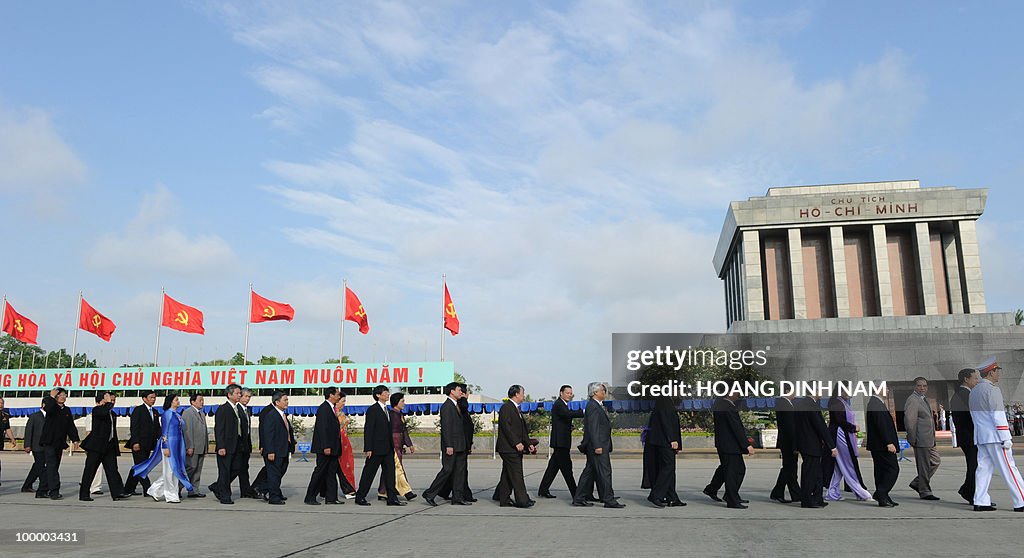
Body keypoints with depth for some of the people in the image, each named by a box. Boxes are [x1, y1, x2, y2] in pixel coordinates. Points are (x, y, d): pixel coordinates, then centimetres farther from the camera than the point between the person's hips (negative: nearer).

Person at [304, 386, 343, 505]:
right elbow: (322, 428, -20)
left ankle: (331, 497, 15)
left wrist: (336, 447, 17)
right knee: (320, 471, -4)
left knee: (332, 472, 10)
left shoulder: (331, 408, 15)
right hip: (325, 447, -10)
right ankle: (310, 498, 4)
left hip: (332, 447, 10)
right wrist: (326, 446, -24)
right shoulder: (324, 408, -14)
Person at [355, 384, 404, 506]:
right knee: (369, 473, 2)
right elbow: (368, 430, -14)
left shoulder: (386, 410, 15)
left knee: (390, 472, 5)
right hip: (376, 448, -8)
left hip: (388, 448, 8)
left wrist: (393, 446, 14)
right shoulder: (372, 410, -10)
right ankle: (360, 497, 13)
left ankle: (392, 498, 7)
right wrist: (368, 449, -19)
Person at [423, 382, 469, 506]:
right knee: (447, 470, -7)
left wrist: (464, 445, 18)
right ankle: (429, 494, 3)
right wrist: (448, 446, -23)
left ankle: (458, 497, 12)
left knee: (460, 471, 8)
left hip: (460, 446, 10)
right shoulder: (447, 406, -13)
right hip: (451, 446, -9)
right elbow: (446, 427, -19)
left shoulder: (456, 406, 18)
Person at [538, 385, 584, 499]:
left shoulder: (562, 405, 20)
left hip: (561, 442, 10)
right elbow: (568, 414, -31)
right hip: (560, 441, -10)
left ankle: (543, 490, 16)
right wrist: (584, 412, -35)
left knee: (553, 466, 12)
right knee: (566, 467, -6)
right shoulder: (558, 404, -13)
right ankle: (575, 493, -3)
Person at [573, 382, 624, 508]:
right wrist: (597, 446, -23)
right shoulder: (592, 406, -14)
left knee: (589, 472, 11)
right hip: (598, 445, -11)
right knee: (604, 472, -6)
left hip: (599, 445, 11)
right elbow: (592, 427, -20)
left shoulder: (598, 405, 18)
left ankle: (579, 498, 15)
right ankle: (609, 500, -2)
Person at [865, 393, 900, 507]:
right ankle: (880, 494, -6)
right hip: (882, 445, -10)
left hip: (878, 446, 10)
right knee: (893, 469, -7)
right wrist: (889, 443, -23)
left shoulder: (874, 403, 15)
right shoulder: (876, 404, -17)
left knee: (881, 470, 11)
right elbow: (881, 424, -23)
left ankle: (883, 498, 15)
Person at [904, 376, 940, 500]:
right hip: (921, 440, -10)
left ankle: (917, 483, 23)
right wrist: (912, 439, -21)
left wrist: (933, 437, 23)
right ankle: (925, 492, 9)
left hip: (929, 440, 10)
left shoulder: (924, 399, 17)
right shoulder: (912, 400, -15)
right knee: (924, 466, -2)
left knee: (936, 461, 17)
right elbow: (909, 421, -21)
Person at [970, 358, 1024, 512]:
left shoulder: (974, 391, 15)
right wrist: (1006, 439, -14)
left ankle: (980, 502, 3)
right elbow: (998, 416, -16)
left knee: (984, 468, 6)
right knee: (1009, 469, -2)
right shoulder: (992, 390, -12)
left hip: (981, 436, 8)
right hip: (995, 436, -8)